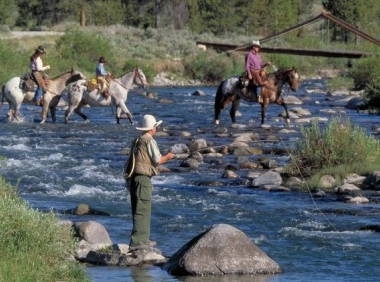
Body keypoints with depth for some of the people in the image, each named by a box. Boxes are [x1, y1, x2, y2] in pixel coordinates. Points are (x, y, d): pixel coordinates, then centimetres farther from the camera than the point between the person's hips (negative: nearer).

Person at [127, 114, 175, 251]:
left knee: (143, 210, 18)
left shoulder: (137, 140, 15)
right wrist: (167, 157, 8)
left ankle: (144, 239, 25)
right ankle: (136, 242, -13)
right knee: (142, 210, -9)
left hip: (134, 177, 9)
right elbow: (157, 160, -13)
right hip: (143, 178, -9)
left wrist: (163, 158, 28)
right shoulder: (149, 141, -11)